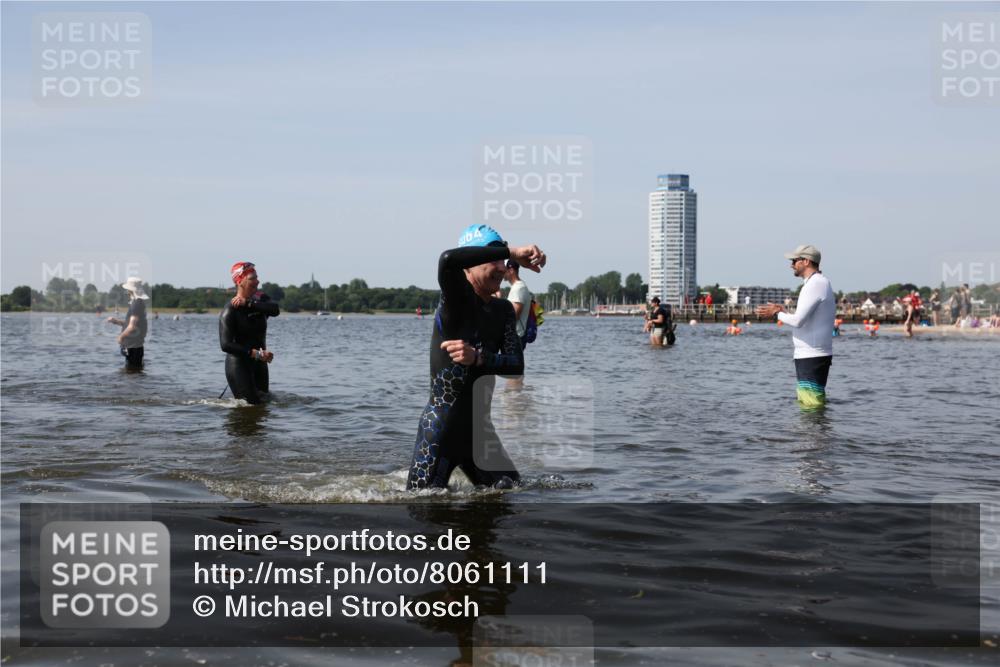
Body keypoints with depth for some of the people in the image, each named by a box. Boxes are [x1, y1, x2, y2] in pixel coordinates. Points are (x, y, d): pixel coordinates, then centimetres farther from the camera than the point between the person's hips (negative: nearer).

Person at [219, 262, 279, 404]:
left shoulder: (260, 299, 4)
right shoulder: (230, 310, -15)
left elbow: (274, 310, -19)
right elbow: (225, 345, -23)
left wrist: (248, 303, -26)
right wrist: (255, 353, -28)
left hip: (259, 363, 7)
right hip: (239, 364, -7)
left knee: (264, 401, 16)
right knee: (251, 405, -10)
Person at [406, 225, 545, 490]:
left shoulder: (503, 310, 8)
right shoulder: (457, 298, -12)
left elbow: (516, 366, -1)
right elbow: (448, 260, -36)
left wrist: (478, 358, -19)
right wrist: (512, 253, -30)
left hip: (478, 427, 7)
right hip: (440, 427, -7)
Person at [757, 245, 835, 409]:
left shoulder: (815, 284, -15)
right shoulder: (822, 283, 18)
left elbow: (798, 321, -23)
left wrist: (777, 313, -6)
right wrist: (782, 312, 14)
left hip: (811, 357, -11)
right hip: (813, 355, 11)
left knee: (812, 404, -10)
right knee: (806, 403, 14)